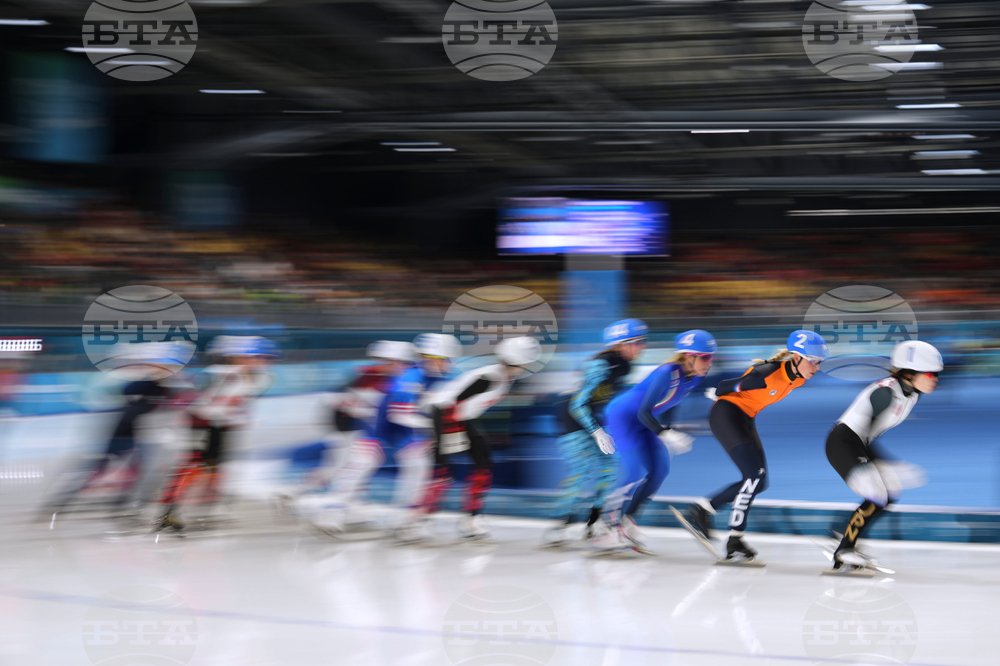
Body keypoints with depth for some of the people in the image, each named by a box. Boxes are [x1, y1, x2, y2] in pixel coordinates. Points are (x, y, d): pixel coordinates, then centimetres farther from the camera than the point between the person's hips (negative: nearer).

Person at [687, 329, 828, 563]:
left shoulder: (798, 379, -3)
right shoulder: (766, 375, -29)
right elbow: (725, 387, -15)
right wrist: (716, 394, 6)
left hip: (746, 419, 9)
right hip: (726, 414, -9)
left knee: (759, 483, 5)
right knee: (755, 474, -19)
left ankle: (702, 509, 17)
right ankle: (734, 542, -15)